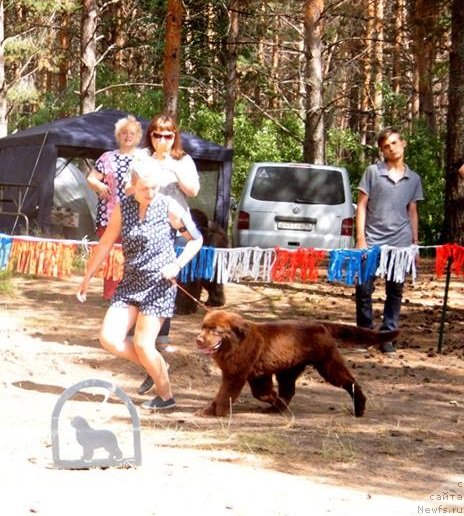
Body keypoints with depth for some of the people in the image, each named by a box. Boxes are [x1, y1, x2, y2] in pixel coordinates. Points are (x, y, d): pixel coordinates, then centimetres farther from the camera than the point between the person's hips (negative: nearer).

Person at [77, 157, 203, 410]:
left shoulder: (169, 208, -10)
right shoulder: (122, 207, 0)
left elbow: (196, 240, 0)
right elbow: (106, 243, 10)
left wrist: (177, 265, -15)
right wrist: (87, 278, 13)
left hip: (159, 284, -5)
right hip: (130, 282, 5)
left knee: (142, 344, -10)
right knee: (109, 338, -5)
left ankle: (166, 396, 9)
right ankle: (156, 367, 17)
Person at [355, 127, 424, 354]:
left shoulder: (413, 179, 10)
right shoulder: (372, 172, 2)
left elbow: (412, 212, 16)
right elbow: (362, 205, 2)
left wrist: (415, 242, 11)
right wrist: (360, 237, -6)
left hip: (400, 243, 2)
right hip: (372, 241, -2)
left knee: (395, 291, 5)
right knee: (364, 288, -1)